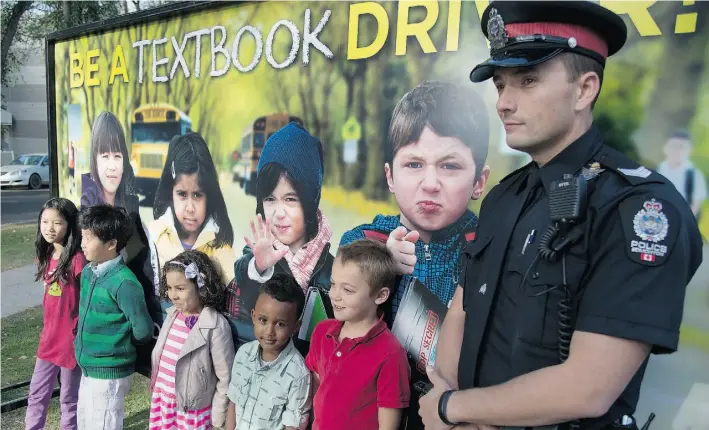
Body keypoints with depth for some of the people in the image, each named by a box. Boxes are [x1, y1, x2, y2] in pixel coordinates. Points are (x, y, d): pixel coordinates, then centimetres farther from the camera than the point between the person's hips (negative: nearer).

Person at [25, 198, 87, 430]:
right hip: (49, 337, 7)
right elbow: (50, 297, 13)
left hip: (71, 338, -7)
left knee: (69, 398, 10)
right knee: (37, 394, 18)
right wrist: (47, 330, 14)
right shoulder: (46, 255, 4)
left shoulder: (77, 259, -20)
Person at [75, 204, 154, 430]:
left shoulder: (124, 283, -25)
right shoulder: (87, 272, 1)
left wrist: (116, 344, -4)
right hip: (88, 368, 8)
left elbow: (143, 331, -21)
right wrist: (82, 344, 9)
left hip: (109, 373, -8)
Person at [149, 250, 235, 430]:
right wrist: (156, 393, 14)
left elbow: (225, 378, -15)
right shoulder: (172, 315, -1)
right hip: (162, 402, 6)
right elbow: (161, 357, 10)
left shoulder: (216, 326, -21)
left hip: (192, 409, -6)